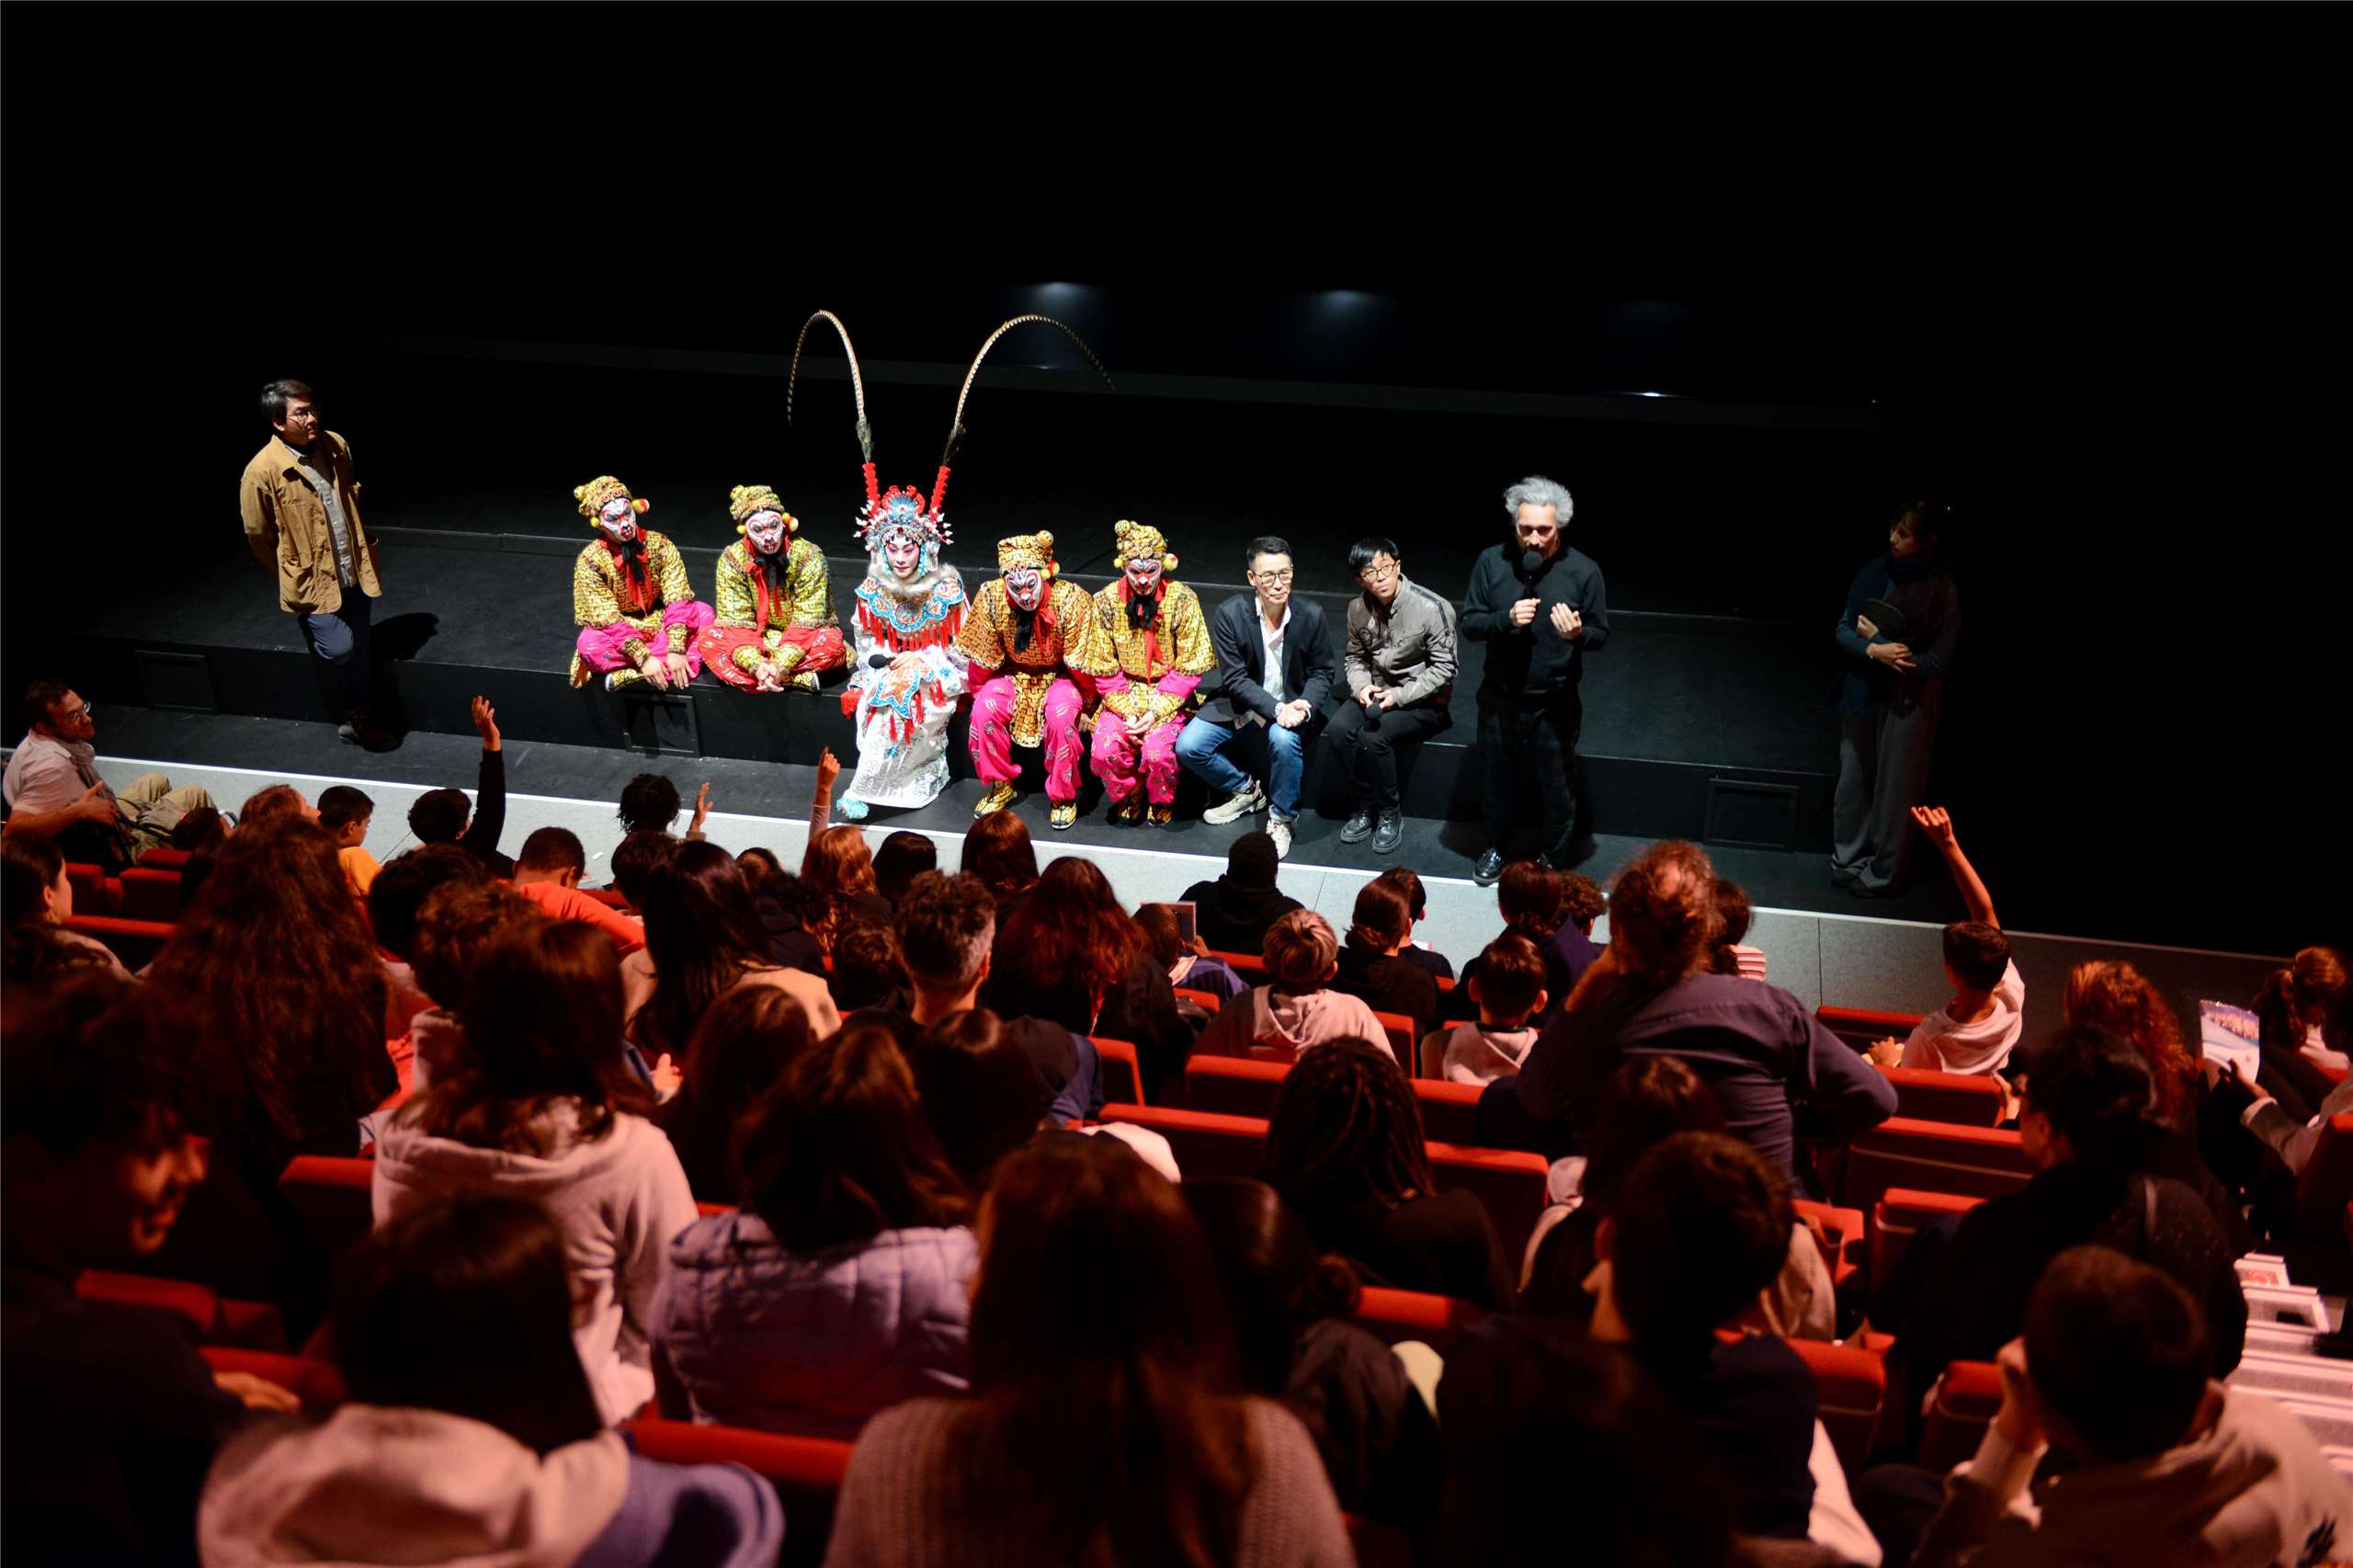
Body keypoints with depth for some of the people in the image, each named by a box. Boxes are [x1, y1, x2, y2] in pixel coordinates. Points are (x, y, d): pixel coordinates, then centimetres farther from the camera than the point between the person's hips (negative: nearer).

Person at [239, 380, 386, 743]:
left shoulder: (336, 446, -3)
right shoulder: (262, 471, -20)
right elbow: (258, 536, -7)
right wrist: (293, 574, 3)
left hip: (354, 572, 5)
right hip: (313, 579, -5)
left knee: (359, 649, 12)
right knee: (339, 649, -10)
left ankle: (357, 716, 31)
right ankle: (310, 627, 24)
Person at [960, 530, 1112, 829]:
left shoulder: (1071, 599, -29)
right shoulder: (991, 596, -22)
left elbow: (1082, 663, -15)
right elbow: (982, 658, -6)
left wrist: (1086, 704, -5)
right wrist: (982, 696, 3)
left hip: (1059, 676, -2)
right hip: (1014, 674, 3)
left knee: (1061, 718, -31)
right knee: (984, 711, -24)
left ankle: (1062, 795, -7)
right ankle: (1002, 785, 0)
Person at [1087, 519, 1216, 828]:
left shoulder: (1182, 599, -10)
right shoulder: (1106, 600, -5)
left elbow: (1189, 667, -8)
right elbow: (1105, 668, -2)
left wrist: (1156, 711, -16)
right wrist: (1127, 712, -14)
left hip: (1169, 696, -2)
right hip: (1122, 695, 2)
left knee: (1158, 753, -28)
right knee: (1106, 749, -25)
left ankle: (1162, 803, 7)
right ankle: (1129, 799, 8)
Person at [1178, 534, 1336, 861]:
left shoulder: (1311, 615, -13)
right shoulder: (1229, 614, -16)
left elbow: (1321, 673, -2)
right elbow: (1235, 678, -15)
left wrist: (1304, 707, -23)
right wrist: (1276, 709, -28)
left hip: (1290, 703, -1)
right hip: (1241, 702, 1)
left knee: (1284, 740, -34)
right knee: (1188, 747, -16)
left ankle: (1281, 819, -10)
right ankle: (1245, 790, 12)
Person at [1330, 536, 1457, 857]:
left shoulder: (1432, 608, -19)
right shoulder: (1358, 608, -2)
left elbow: (1444, 668, -14)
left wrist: (1398, 696, -21)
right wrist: (1361, 686, -11)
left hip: (1424, 701, -5)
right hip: (1376, 694, 5)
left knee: (1373, 737, -30)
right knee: (1338, 731, -24)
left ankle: (1390, 814, -7)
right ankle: (1364, 807, -4)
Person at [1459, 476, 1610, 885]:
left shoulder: (1583, 571, -12)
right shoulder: (1491, 562, -8)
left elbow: (1601, 635, -4)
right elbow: (1469, 623, -4)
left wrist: (1578, 634, -28)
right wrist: (1507, 619, -24)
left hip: (1554, 704, -2)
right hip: (1500, 698, 2)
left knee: (1557, 790, 11)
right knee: (1499, 780, 20)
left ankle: (1555, 863, 32)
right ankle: (1496, 848, 43)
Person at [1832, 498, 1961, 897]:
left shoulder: (1942, 590, -15)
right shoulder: (1874, 571, -3)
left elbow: (1938, 664, -13)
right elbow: (1844, 630, 1)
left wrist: (1877, 638, -12)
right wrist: (1875, 650, -20)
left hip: (1909, 701, -4)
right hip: (1862, 693, 4)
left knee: (1894, 790, 5)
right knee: (1853, 782, 13)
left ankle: (1883, 874, 19)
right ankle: (1847, 860, 28)